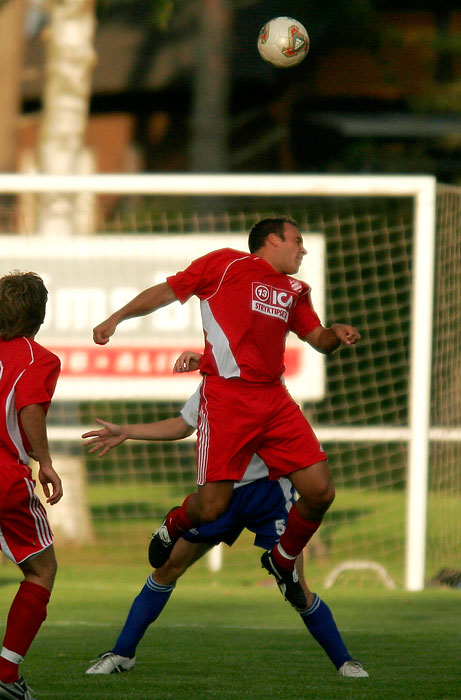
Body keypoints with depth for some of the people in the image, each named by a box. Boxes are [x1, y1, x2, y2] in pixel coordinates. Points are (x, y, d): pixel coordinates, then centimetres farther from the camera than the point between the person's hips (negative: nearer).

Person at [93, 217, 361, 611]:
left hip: (274, 398, 6)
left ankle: (283, 561, 21)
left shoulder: (294, 291, 23)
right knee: (213, 506, -12)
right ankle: (173, 527, 24)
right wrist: (117, 319, 1)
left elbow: (317, 339, 28)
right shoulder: (225, 264, 6)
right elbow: (167, 292, 8)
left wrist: (336, 335, 5)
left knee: (320, 491, -6)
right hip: (227, 397, -6)